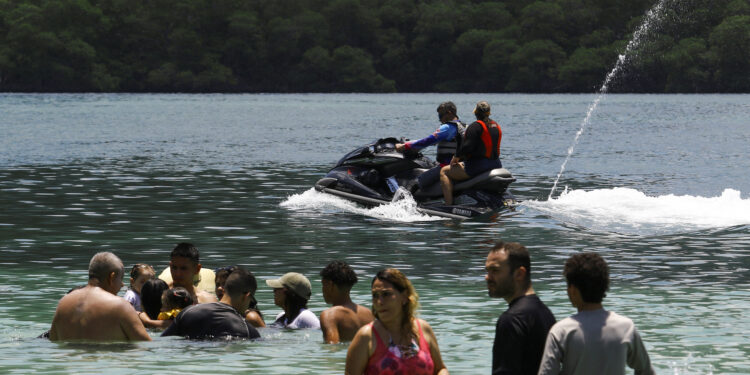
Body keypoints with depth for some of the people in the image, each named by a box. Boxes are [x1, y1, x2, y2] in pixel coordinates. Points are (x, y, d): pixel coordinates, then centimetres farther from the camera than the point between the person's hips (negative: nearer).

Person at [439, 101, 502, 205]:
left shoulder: (475, 126, -13)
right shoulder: (496, 126, 13)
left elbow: (467, 146, -21)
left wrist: (456, 157, -6)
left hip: (478, 165, -8)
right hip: (496, 164, 8)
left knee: (445, 171, 0)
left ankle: (449, 205, -13)